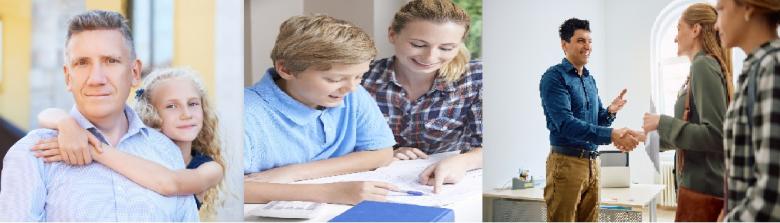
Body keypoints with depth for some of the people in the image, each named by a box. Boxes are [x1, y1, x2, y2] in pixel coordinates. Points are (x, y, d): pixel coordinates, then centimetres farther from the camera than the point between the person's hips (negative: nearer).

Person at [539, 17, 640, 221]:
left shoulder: (590, 80, 14)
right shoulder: (554, 77, -10)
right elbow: (566, 124, -21)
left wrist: (610, 112, -4)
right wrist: (611, 135, -29)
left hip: (592, 162, 7)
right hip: (567, 162, -7)